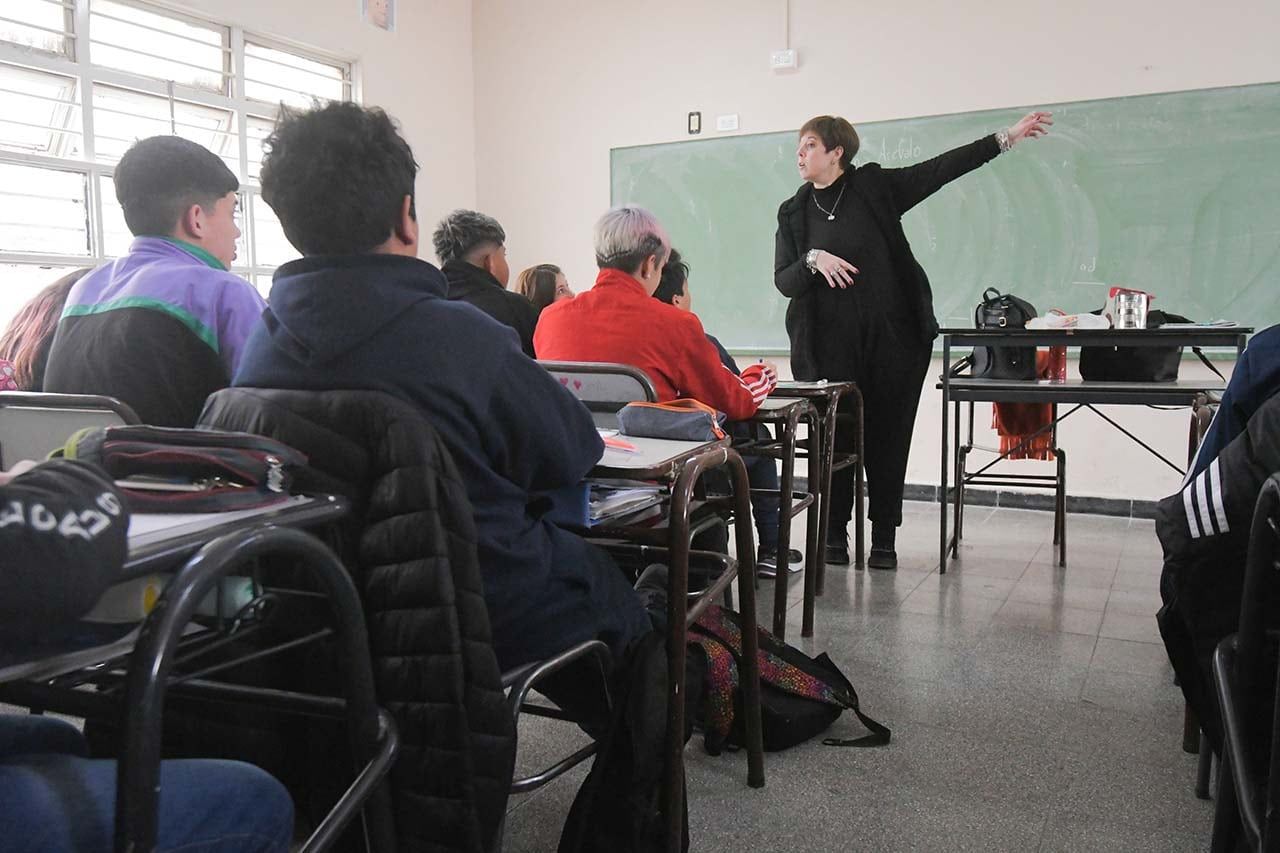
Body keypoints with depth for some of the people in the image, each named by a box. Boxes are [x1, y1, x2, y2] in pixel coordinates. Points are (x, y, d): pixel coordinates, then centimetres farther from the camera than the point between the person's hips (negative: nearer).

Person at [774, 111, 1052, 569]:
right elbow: (783, 281, 3)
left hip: (892, 338, -1)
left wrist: (1006, 137, -4)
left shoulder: (876, 186, 3)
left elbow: (942, 168, 0)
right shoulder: (794, 212, 8)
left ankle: (884, 540, 14)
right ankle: (835, 536, 14)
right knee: (836, 439, 1)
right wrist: (813, 260, -16)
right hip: (832, 348, 1)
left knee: (888, 438, 3)